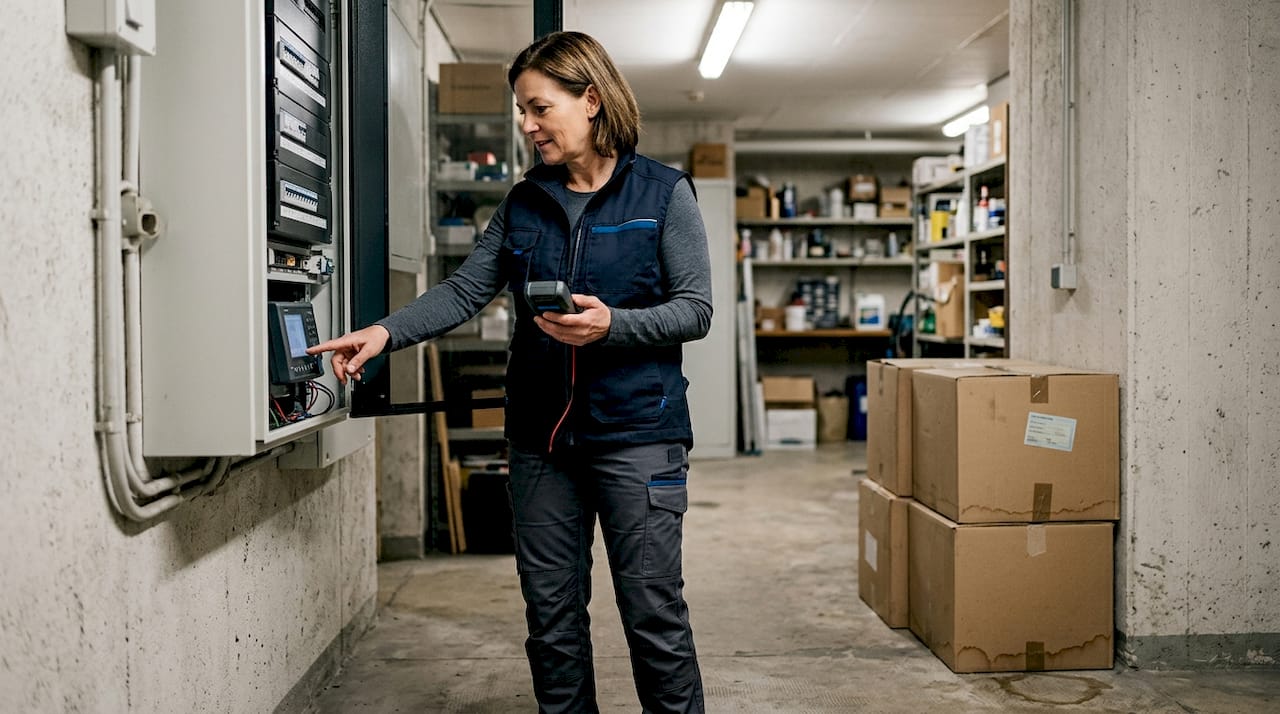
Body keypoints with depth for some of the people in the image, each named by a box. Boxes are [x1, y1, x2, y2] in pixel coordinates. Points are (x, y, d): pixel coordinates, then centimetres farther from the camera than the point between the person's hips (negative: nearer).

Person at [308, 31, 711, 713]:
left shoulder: (663, 192, -2)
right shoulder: (522, 203, 11)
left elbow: (696, 309, -5)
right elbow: (464, 291, 6)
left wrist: (612, 325, -21)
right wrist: (385, 332, -9)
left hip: (636, 432, -4)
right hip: (540, 434, 5)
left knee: (654, 613, -1)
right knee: (551, 614, 11)